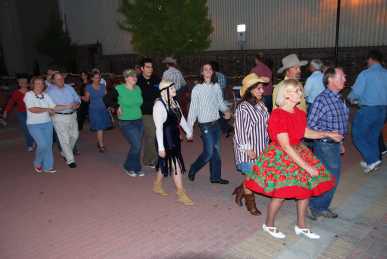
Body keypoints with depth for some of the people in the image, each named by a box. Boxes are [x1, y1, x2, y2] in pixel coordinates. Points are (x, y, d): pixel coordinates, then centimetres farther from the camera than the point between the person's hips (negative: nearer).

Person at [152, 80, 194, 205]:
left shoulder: (174, 102, 4)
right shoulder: (159, 105, -19)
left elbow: (181, 117, 18)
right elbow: (159, 127, -21)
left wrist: (188, 131, 24)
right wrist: (160, 147, -21)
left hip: (174, 138, 8)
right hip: (165, 140, -8)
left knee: (165, 163, 20)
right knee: (176, 165, -2)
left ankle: (157, 185, 41)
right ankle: (181, 193, 12)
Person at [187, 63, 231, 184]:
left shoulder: (216, 86, 3)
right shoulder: (197, 89, -10)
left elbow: (220, 102, 12)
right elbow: (193, 109, -9)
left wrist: (226, 110, -10)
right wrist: (189, 128, -11)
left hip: (216, 123, 5)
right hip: (205, 125, -5)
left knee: (216, 151, 12)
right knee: (208, 152, -3)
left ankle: (215, 176, 26)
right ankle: (193, 170, 21)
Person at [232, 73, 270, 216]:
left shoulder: (261, 105, 5)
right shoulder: (242, 108, -16)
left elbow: (265, 126, 13)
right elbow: (240, 130, -17)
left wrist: (266, 144, 15)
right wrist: (247, 149, -18)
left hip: (261, 148, 7)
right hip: (248, 150, -7)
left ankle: (240, 191, 35)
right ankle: (250, 204, 29)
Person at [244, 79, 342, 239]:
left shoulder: (299, 113, -1)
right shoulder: (277, 115, -24)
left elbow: (306, 132, 17)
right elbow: (286, 147, -25)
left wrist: (327, 134, 4)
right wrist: (306, 166, -23)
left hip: (298, 153, 8)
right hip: (280, 157, -8)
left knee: (307, 187, 11)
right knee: (281, 193, -2)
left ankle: (301, 226, 31)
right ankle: (268, 225, 25)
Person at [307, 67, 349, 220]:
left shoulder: (339, 99, 8)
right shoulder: (321, 100, -17)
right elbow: (310, 126, -17)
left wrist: (340, 141, 19)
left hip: (335, 144, 9)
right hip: (324, 145, -9)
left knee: (334, 177, 16)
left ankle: (322, 207, 32)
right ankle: (315, 207, 18)